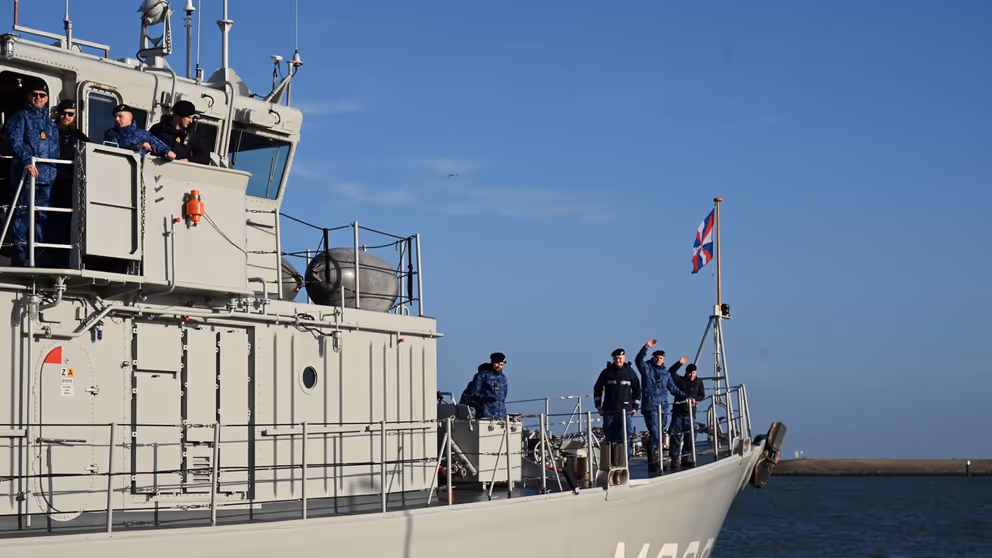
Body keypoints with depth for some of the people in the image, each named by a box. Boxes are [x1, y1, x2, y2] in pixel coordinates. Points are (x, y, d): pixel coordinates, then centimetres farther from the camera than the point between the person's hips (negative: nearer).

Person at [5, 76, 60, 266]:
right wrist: (26, 161, -23)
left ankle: (39, 256, 12)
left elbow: (55, 150, 25)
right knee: (23, 213, -9)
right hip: (26, 173, -6)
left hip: (47, 175, 6)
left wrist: (54, 170, 13)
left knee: (42, 215, 7)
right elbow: (14, 141, -9)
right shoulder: (21, 117, 5)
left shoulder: (51, 123, 23)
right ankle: (19, 256, -9)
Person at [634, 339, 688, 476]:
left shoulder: (665, 373, 17)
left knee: (660, 436, 6)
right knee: (655, 435, -14)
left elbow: (674, 389, 22)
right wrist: (646, 347, -29)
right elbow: (638, 359, -16)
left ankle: (657, 462, 11)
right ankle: (653, 464, -11)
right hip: (650, 407, -5)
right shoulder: (646, 368, 4)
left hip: (663, 408, 5)